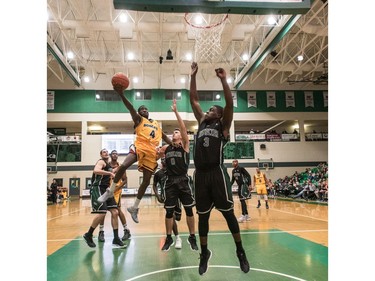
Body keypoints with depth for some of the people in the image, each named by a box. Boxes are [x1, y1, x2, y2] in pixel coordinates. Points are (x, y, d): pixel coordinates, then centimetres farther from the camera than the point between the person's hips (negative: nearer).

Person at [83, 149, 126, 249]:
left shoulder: (108, 165, 22)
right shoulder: (101, 162, -5)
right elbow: (96, 170, -28)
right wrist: (110, 173, -33)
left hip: (105, 189, 9)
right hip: (97, 189, -9)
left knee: (115, 212, 0)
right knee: (101, 213, -17)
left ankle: (116, 239, 5)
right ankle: (88, 235, 5)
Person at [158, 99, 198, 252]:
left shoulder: (185, 145, 0)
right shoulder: (165, 148, 11)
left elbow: (184, 128, -13)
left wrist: (176, 111, -17)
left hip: (183, 181, -3)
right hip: (170, 182, 3)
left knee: (189, 210, 4)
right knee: (169, 211, 8)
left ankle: (192, 238, 19)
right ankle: (169, 238, 24)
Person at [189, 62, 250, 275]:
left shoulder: (223, 125, 5)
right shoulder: (202, 122, 18)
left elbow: (230, 103, -8)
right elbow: (194, 100, 18)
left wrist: (224, 80, -11)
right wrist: (193, 77, 16)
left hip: (217, 173, -4)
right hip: (201, 174, 5)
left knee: (228, 213, 4)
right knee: (203, 216, 11)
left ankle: (241, 252, 20)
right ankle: (205, 253, 27)